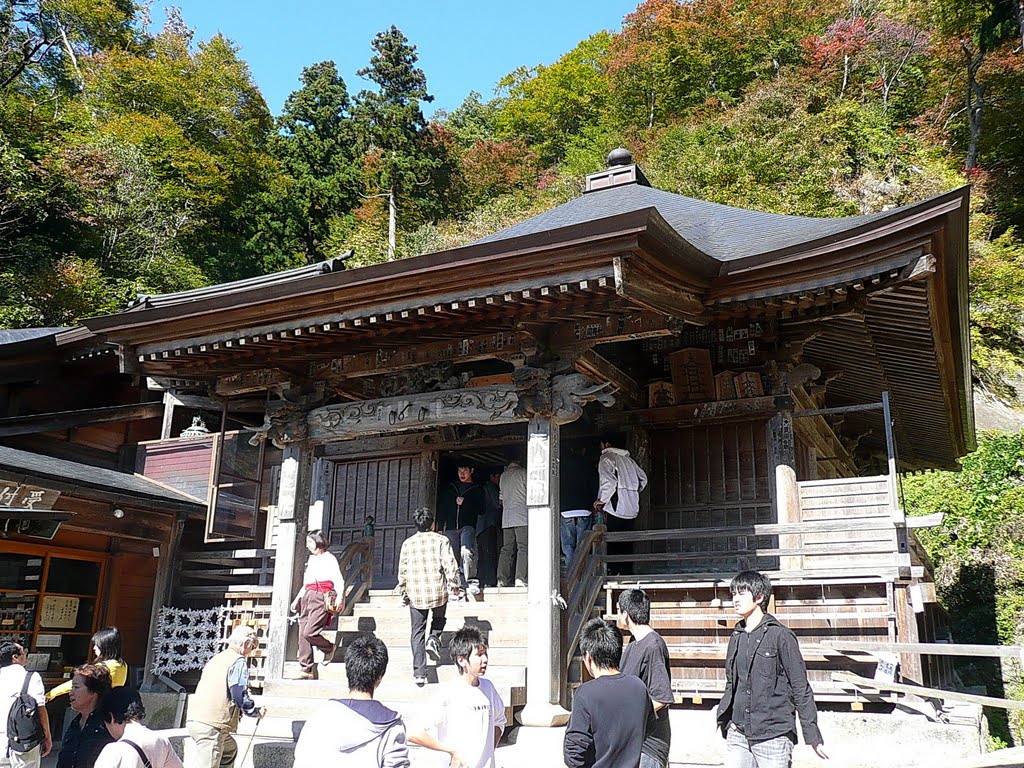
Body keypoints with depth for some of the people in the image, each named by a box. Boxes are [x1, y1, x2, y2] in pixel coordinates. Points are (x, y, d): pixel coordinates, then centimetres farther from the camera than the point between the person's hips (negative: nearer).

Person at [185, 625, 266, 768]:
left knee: (230, 749, 26)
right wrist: (257, 712, 5)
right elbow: (240, 696, -12)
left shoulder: (216, 659, 20)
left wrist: (238, 710, 31)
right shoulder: (239, 661, -7)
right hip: (211, 726, -9)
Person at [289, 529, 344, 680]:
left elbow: (338, 581, -7)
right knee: (302, 635, 0)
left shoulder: (329, 559, 0)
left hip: (321, 598, -7)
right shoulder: (311, 560, 22)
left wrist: (339, 598, -20)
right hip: (307, 597, 8)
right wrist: (297, 599, 24)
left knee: (309, 633, -18)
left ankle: (329, 648, 10)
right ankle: (307, 670, 4)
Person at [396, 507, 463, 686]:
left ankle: (419, 673, 1)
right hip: (438, 591, -1)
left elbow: (402, 570, 8)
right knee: (439, 619, 28)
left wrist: (403, 592, 18)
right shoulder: (441, 540, -1)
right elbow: (450, 565, -6)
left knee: (417, 631, 7)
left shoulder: (408, 543, 6)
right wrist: (454, 585, 6)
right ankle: (434, 639, -1)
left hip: (415, 593, 1)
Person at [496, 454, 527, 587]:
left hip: (506, 518, 6)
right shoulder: (523, 473, -2)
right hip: (522, 518, -6)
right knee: (524, 548, -8)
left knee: (507, 549, 6)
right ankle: (520, 579, -18)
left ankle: (502, 580, 0)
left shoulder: (503, 476, 15)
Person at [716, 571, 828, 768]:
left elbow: (800, 688, -6)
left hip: (773, 737, -5)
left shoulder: (780, 635, -7)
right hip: (738, 736, 6)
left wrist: (813, 736, -7)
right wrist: (725, 719, 9)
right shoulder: (736, 637, 11)